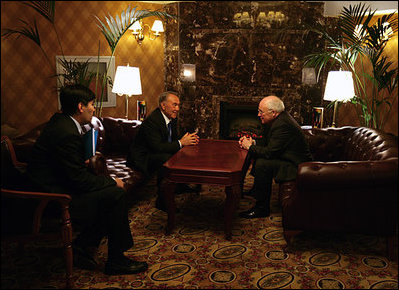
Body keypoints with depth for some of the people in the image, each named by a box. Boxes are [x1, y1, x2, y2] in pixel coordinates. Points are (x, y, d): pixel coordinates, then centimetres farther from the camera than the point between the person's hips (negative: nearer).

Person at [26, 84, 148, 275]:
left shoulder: (60, 121, 7)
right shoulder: (66, 134, -24)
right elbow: (79, 180, -21)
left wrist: (85, 162, 7)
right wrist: (112, 181, -9)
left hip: (53, 188, 11)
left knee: (109, 189, 9)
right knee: (116, 194, -14)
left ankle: (83, 246, 12)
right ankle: (116, 261, -1)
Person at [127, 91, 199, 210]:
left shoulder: (172, 118, 3)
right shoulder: (151, 120, -25)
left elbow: (175, 138, 10)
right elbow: (157, 147, -32)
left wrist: (188, 139, -13)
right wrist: (181, 143, -30)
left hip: (156, 153, 9)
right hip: (142, 158, -9)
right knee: (167, 158, -33)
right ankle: (162, 201, -23)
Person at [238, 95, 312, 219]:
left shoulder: (283, 125, -28)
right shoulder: (278, 119, 4)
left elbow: (269, 152, -31)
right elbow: (267, 141, 17)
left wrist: (250, 147, -15)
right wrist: (252, 142, -2)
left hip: (297, 166, -11)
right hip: (287, 158, 11)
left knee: (262, 164, -28)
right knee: (257, 155, 17)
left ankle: (262, 208, -15)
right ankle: (256, 190, 31)